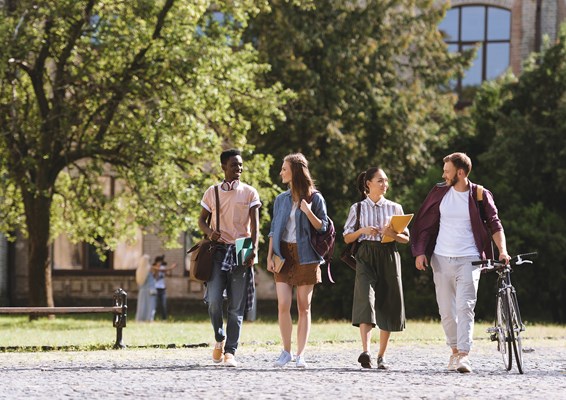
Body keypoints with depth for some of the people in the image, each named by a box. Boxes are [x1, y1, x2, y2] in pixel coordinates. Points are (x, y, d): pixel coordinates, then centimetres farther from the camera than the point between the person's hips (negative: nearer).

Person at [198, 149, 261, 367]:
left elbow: (255, 223, -2)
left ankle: (230, 351, 1)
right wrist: (209, 232, -10)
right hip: (218, 250, 0)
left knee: (237, 306, -2)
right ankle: (220, 339, 13)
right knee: (213, 299, -13)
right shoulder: (212, 192, 9)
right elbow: (202, 219, 14)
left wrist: (254, 248, -17)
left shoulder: (249, 193, 5)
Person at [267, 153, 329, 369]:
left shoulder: (315, 198, 1)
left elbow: (323, 228, 1)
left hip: (306, 257, -3)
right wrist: (270, 256, 5)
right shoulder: (281, 199, 12)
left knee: (304, 307, -1)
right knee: (283, 305, -8)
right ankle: (286, 351, 4)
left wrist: (309, 212, -15)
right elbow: (274, 230, 14)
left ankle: (300, 354, 2)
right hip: (284, 255, 3)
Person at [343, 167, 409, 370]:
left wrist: (392, 234, -11)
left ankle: (381, 356, 12)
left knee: (388, 306, 2)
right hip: (366, 257, -2)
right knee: (366, 300, -20)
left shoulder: (394, 208, 10)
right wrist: (362, 230, -11)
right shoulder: (358, 208, 7)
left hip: (389, 257, 2)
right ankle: (365, 351, -32)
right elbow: (347, 238, 8)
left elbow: (406, 238, 10)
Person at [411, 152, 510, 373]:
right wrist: (420, 252, 2)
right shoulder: (440, 193, 6)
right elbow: (425, 224, 11)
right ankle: (454, 350, 22)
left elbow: (495, 225, 0)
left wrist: (502, 250, -14)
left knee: (465, 307, -15)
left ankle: (464, 355, -21)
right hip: (441, 259, 3)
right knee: (446, 310, 6)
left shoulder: (480, 196, -1)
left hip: (468, 259, -3)